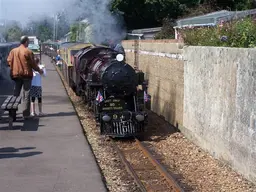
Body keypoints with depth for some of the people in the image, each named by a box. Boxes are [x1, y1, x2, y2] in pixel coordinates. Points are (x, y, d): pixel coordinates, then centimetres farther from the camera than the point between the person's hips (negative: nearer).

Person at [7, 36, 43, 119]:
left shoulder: (13, 51, 3)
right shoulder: (28, 52, -10)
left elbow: (9, 61, 5)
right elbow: (33, 64, -6)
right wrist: (39, 70, 11)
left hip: (16, 75, 4)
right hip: (26, 75, -4)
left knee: (15, 94, 13)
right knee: (26, 95, 2)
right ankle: (26, 114, 0)